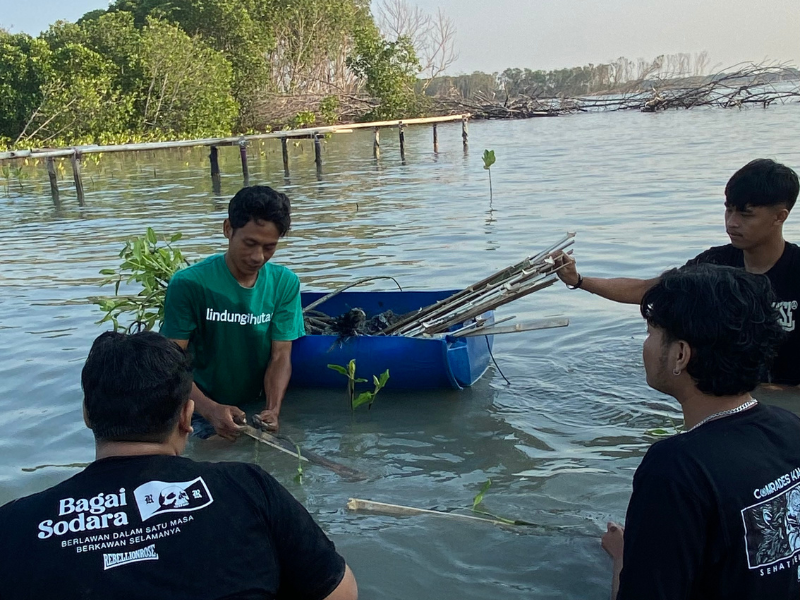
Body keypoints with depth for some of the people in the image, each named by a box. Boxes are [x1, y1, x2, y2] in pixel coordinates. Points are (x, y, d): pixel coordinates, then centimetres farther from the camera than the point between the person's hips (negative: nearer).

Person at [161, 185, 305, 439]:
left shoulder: (285, 283, -4)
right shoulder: (188, 284, -14)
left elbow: (281, 356, -5)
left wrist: (273, 409, -22)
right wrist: (210, 409, -30)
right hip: (203, 416, -3)